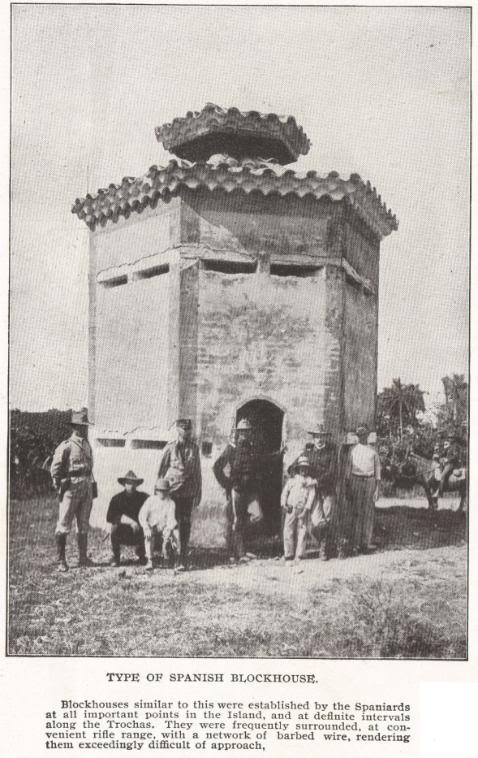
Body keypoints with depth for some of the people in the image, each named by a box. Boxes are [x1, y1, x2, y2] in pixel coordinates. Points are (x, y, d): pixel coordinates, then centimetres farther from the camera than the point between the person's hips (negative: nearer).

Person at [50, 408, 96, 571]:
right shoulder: (65, 446, -8)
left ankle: (83, 558, 20)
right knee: (63, 526, -4)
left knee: (84, 526, 12)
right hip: (71, 488, -7)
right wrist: (59, 487, -8)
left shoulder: (87, 445, 13)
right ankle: (61, 561, 4)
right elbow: (55, 469, -7)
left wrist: (92, 485, 14)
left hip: (87, 489, 7)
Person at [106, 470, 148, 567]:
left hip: (138, 534, 1)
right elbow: (109, 517, -18)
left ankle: (141, 555, 5)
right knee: (115, 527, -31)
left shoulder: (144, 497, -2)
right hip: (122, 535, -1)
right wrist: (130, 521, -27)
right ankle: (116, 556, -7)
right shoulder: (117, 498, -6)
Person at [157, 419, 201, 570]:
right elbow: (161, 470, 4)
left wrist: (198, 493, 10)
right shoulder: (170, 448, -1)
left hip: (188, 491, 2)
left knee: (185, 523, 2)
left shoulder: (194, 448, 5)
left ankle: (183, 557, 8)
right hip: (171, 490, -2)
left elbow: (197, 472, 11)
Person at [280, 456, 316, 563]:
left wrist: (307, 508, -8)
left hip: (303, 510, 0)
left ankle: (299, 555, 1)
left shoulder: (310, 481, 12)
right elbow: (285, 492, 12)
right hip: (291, 509, 1)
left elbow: (311, 495, 4)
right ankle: (289, 554, -1)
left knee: (301, 532, -3)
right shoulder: (292, 479, 14)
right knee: (288, 531, -6)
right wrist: (284, 504, -3)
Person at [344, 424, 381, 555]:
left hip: (369, 481, 1)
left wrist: (376, 486, 5)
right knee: (356, 513, -3)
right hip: (356, 480, -1)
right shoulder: (353, 450, 8)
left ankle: (365, 543, 2)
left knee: (368, 512, -2)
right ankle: (356, 543, -1)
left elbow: (377, 469, 12)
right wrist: (347, 486, 3)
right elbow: (348, 468, 8)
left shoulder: (373, 451, 10)